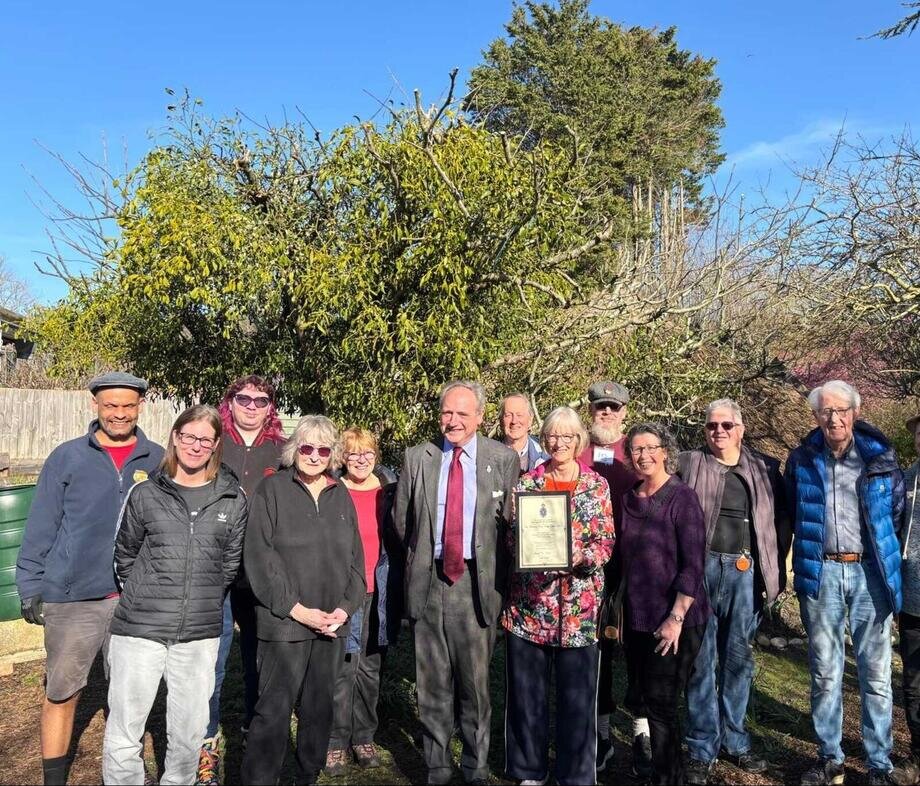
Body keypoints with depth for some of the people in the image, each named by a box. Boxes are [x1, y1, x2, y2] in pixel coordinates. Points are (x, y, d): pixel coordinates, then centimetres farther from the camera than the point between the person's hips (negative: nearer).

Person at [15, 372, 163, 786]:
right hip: (71, 597, -1)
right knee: (61, 693, 8)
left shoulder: (158, 461, 3)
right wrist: (30, 588, -2)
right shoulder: (67, 458, 0)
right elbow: (40, 529, 1)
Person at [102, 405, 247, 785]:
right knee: (124, 732, 7)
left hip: (200, 632, 1)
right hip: (140, 628, -1)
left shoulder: (233, 500, 1)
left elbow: (230, 562, 7)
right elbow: (124, 555, 9)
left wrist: (204, 600, 8)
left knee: (190, 731, 13)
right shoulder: (146, 493, -1)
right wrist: (144, 596, 10)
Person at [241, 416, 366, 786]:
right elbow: (259, 556, -9)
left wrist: (346, 607, -2)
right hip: (284, 623, -4)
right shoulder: (272, 489, -3)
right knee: (274, 709, -1)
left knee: (319, 708, 13)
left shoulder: (341, 495, 11)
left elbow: (355, 556, 11)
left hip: (333, 624, 4)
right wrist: (297, 609, -12)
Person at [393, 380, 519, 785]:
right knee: (432, 682, 11)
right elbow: (401, 520, 11)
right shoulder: (417, 457, 4)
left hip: (477, 581, -1)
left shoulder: (504, 458, -1)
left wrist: (498, 573, 1)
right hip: (428, 580, 2)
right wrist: (421, 557, 10)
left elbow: (512, 521, 3)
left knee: (475, 681, 7)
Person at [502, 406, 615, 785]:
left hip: (580, 607, 0)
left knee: (578, 694, 6)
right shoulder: (527, 481, 4)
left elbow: (607, 541, 1)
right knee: (527, 691, 10)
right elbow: (512, 536, 3)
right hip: (529, 603, 1)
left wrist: (581, 556, -18)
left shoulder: (598, 485, 3)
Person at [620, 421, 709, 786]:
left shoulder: (681, 497, -11)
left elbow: (693, 563, -15)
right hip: (635, 619, 6)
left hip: (674, 621, -6)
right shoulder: (628, 500, 7)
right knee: (645, 699, 13)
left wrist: (676, 618, -18)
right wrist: (618, 610, 12)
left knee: (660, 704, -2)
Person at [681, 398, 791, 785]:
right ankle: (701, 749, 14)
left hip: (745, 572, 2)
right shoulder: (687, 464, 3)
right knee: (701, 659, 3)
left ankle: (735, 740, 27)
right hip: (700, 568, -2)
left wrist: (774, 569, 2)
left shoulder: (765, 469, 8)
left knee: (739, 658, 12)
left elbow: (781, 522, 10)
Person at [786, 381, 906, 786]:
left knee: (876, 672, 5)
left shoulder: (880, 456, 0)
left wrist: (887, 557, 12)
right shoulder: (801, 461, 1)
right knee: (825, 672, 9)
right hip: (821, 573, 0)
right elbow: (789, 515, 13)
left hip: (870, 573, 0)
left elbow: (898, 509, 12)